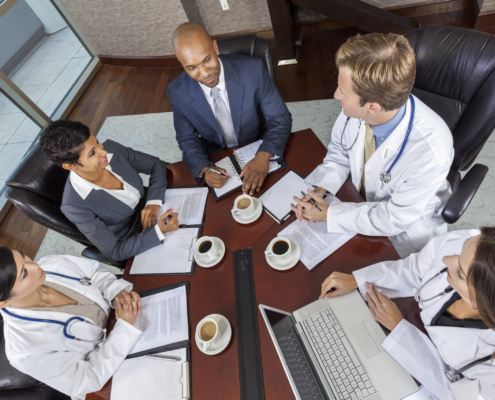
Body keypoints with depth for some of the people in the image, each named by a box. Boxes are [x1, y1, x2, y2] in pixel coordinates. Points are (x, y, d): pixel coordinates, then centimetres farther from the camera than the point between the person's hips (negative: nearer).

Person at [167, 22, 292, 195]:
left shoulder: (253, 70, -18)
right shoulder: (177, 92, -12)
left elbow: (280, 118, -12)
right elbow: (187, 139, -1)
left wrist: (263, 156, -31)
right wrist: (203, 169, -23)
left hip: (258, 154, 0)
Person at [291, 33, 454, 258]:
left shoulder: (431, 153, -36)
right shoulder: (355, 108, -24)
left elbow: (394, 219, -23)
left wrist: (329, 214, -21)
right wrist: (319, 190, -17)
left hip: (407, 226, -3)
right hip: (362, 199, 4)